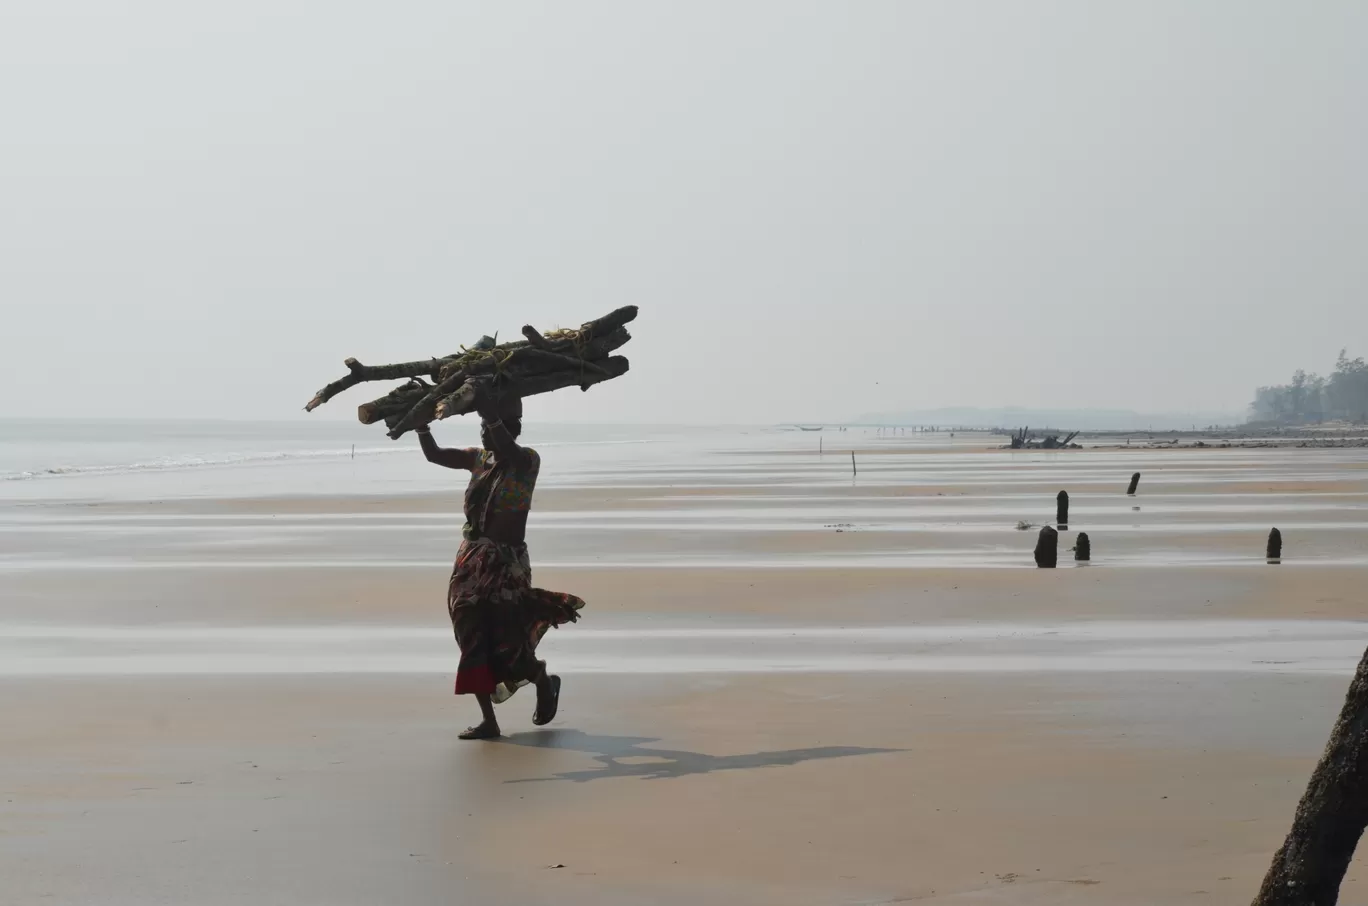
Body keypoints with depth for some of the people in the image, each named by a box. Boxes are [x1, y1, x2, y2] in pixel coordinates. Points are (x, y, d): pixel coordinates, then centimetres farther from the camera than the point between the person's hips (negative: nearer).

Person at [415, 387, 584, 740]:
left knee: (506, 640, -7)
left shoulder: (528, 460, -7)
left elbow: (508, 453, -28)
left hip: (507, 565, -6)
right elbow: (433, 455, 8)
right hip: (470, 563, 6)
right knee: (473, 640, 2)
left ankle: (544, 681, 24)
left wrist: (490, 411, -33)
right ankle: (488, 720, 7)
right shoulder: (478, 458, 10)